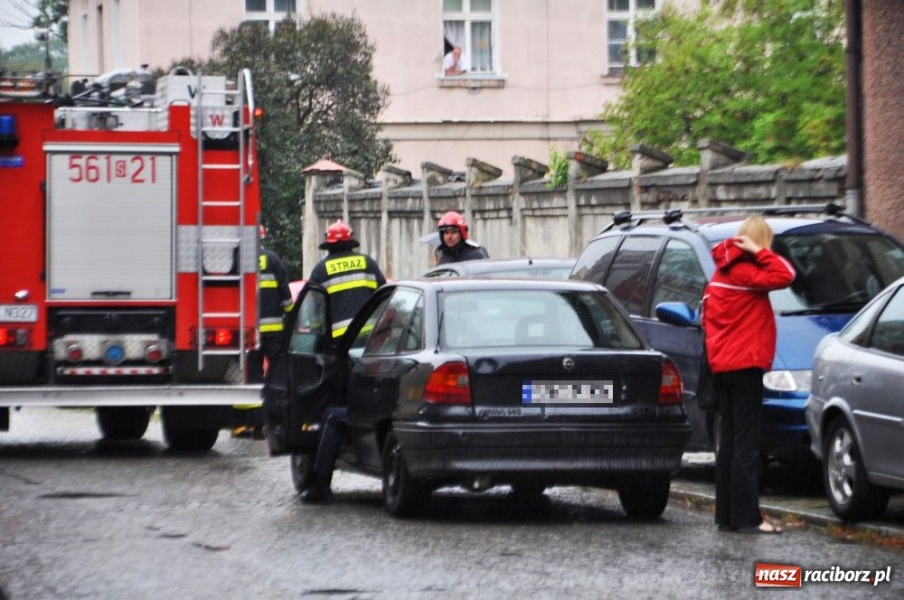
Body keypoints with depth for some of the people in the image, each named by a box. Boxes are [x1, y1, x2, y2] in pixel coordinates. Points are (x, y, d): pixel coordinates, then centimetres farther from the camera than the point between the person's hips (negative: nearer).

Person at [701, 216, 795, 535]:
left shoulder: (722, 273, 13)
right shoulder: (745, 272, -14)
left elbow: (707, 316, 18)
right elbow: (785, 275, -26)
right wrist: (759, 252, -17)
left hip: (721, 364, 9)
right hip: (744, 365, -9)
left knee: (729, 442, 12)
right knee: (746, 443, -8)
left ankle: (726, 515, 14)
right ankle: (747, 517, -10)